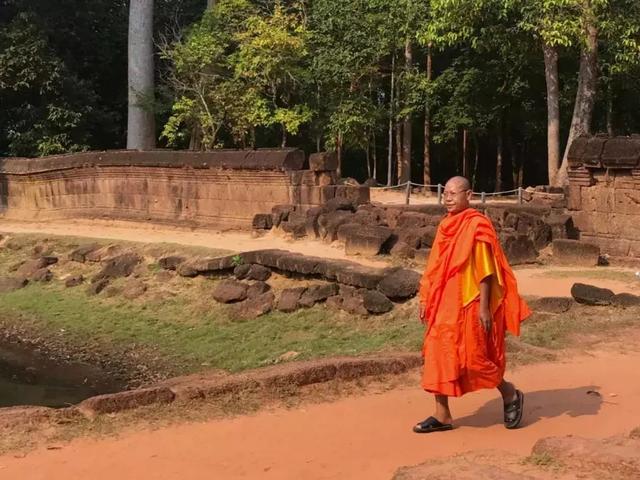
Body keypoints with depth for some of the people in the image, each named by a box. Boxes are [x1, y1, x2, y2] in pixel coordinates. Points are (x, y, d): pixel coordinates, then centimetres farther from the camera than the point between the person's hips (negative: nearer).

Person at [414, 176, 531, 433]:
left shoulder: (477, 226, -12)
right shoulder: (446, 226, 10)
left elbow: (485, 270, -15)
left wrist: (484, 307, -18)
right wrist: (426, 300, 13)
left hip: (469, 305, -7)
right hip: (444, 305, 8)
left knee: (473, 357, -2)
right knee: (438, 355, 5)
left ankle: (511, 395, 22)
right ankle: (442, 415, 13)